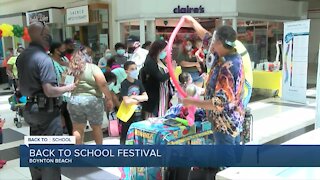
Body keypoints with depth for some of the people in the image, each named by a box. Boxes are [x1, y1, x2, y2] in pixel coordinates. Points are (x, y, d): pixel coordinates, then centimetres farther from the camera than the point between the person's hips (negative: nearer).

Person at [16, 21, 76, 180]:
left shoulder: (22, 57, 6)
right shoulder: (43, 58, -21)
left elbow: (22, 85, 14)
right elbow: (49, 91, -26)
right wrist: (67, 88, -11)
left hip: (30, 108, 9)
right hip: (46, 110, -9)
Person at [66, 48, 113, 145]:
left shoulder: (71, 70, 8)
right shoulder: (93, 67, -3)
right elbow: (102, 84, -12)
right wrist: (109, 98, -6)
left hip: (74, 101, 3)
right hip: (92, 101, -2)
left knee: (77, 129, 11)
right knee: (96, 127, 16)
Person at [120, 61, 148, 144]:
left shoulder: (138, 82, 5)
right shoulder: (124, 84, -14)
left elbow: (146, 97, 1)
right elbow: (127, 101, -24)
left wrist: (134, 97, -14)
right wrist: (139, 99, -9)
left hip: (137, 113, 5)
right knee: (125, 135, 7)